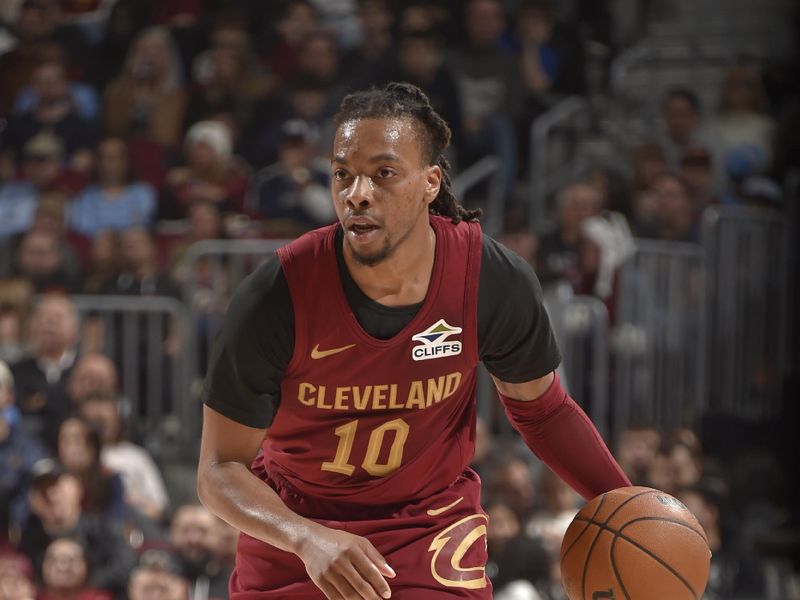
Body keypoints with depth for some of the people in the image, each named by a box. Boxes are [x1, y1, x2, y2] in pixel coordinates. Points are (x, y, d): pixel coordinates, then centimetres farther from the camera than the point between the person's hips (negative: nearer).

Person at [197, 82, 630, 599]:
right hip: (292, 522, 0)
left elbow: (541, 407, 1)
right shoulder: (275, 298, -25)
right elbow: (221, 469, -18)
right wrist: (309, 539, -35)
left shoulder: (498, 284, -19)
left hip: (432, 521, 0)